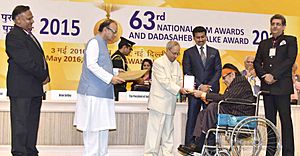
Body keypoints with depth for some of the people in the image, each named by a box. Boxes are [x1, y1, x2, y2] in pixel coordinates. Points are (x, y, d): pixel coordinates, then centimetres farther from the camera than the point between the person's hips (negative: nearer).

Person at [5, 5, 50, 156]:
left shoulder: (28, 35, 19)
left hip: (35, 88, 9)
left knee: (32, 122, 13)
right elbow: (25, 61, -19)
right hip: (21, 88, -9)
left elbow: (39, 57, 19)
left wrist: (45, 75, 3)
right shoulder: (13, 36, -12)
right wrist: (43, 76, -11)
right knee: (20, 122, -3)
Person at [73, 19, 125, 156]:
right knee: (92, 127, -6)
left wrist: (115, 74, 11)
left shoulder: (103, 45, 21)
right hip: (93, 92, -9)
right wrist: (110, 78, -19)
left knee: (103, 126, 10)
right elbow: (91, 64, -18)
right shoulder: (94, 42, -7)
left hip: (103, 93, 10)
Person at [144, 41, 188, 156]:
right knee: (155, 130, -6)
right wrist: (179, 89, -22)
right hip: (159, 102, -7)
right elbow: (164, 81, -16)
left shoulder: (176, 64, 16)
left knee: (168, 130, 11)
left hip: (170, 103, 7)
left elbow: (180, 80, 15)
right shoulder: (158, 63, -9)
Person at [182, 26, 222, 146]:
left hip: (211, 90, 2)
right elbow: (187, 72, 0)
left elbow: (218, 71, 8)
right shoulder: (188, 53, 9)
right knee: (192, 119, -3)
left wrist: (209, 86, -6)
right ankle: (189, 145, 0)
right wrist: (200, 86, -10)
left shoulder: (214, 52, 15)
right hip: (194, 90, -1)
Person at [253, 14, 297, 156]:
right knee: (270, 120, 7)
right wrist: (264, 75, -6)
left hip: (282, 86, -5)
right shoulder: (264, 43, 19)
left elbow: (290, 60, -7)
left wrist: (274, 76, -15)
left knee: (286, 120, -4)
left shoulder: (290, 40, 5)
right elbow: (257, 62, 12)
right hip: (267, 86, 5)